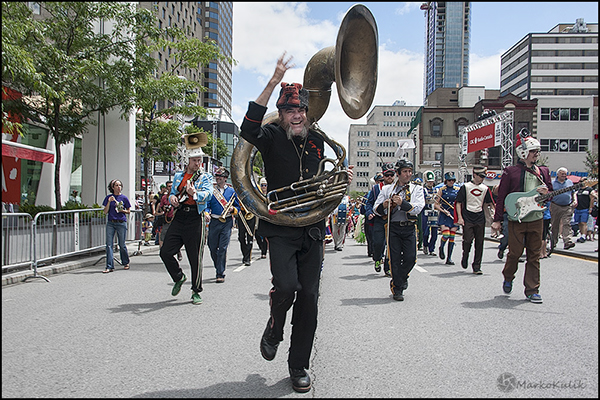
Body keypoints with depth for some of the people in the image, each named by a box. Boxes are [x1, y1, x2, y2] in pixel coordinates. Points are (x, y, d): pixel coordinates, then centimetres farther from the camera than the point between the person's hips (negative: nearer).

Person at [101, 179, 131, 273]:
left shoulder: (124, 198, 4)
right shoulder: (108, 198, 7)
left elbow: (129, 211, 11)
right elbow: (105, 212, 4)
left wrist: (122, 210, -9)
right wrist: (109, 202, -8)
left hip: (121, 223, -1)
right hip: (111, 223, 1)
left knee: (122, 245, 4)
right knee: (109, 244, -6)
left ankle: (126, 263, 25)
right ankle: (110, 266, -5)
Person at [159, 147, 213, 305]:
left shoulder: (206, 177, 4)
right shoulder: (178, 176, 17)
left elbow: (208, 194, -14)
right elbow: (172, 194, 22)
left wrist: (195, 193, -35)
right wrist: (172, 199, -3)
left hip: (196, 218, -4)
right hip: (179, 216, 4)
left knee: (195, 258, -1)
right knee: (165, 252, -1)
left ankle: (196, 292, 14)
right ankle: (179, 277, 26)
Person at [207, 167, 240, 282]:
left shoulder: (232, 191, 9)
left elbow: (238, 208, 14)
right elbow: (207, 205, 7)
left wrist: (232, 209, -8)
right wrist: (206, 213, -13)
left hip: (227, 222, -2)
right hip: (214, 221, 2)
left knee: (223, 248, -8)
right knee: (212, 247, 7)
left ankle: (221, 274, -1)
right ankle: (218, 269, 31)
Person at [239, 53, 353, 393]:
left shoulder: (317, 141, 13)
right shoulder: (272, 138, -2)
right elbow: (249, 128, -26)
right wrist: (273, 83, -28)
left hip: (313, 230, 4)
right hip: (281, 229, -4)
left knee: (309, 296, 4)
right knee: (286, 286, -22)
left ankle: (299, 366, 20)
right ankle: (274, 330, 14)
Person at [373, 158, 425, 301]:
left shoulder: (417, 189, 9)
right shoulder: (387, 189, 9)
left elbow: (418, 208, -7)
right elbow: (376, 208, 8)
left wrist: (402, 203, -22)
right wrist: (384, 205, -15)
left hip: (409, 227, 1)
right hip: (393, 228, 0)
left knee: (410, 258, -3)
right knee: (395, 259, -1)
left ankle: (398, 280, 26)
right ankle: (397, 289, 13)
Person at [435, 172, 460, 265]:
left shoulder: (458, 189, 8)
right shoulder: (442, 190, 1)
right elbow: (436, 205, 0)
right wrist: (443, 211, -14)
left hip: (454, 215, 3)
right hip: (444, 215, -3)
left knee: (452, 237, 1)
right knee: (446, 235, -17)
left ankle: (449, 258, 10)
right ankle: (441, 248, 16)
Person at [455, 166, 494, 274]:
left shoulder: (485, 188, 11)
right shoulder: (465, 187, -1)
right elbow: (458, 203, -1)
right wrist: (460, 217, -8)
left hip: (480, 219, 4)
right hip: (467, 219, -4)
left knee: (479, 243, 2)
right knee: (468, 240, -12)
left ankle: (476, 267, 11)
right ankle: (465, 257, 19)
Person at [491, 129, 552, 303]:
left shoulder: (543, 171, 12)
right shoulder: (510, 172, -2)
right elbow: (501, 197, -3)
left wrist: (546, 192, -7)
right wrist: (497, 220, -6)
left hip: (536, 219, 4)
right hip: (516, 220, -4)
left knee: (534, 256, 5)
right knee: (514, 253, 0)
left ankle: (532, 290, 13)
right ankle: (508, 278, 28)